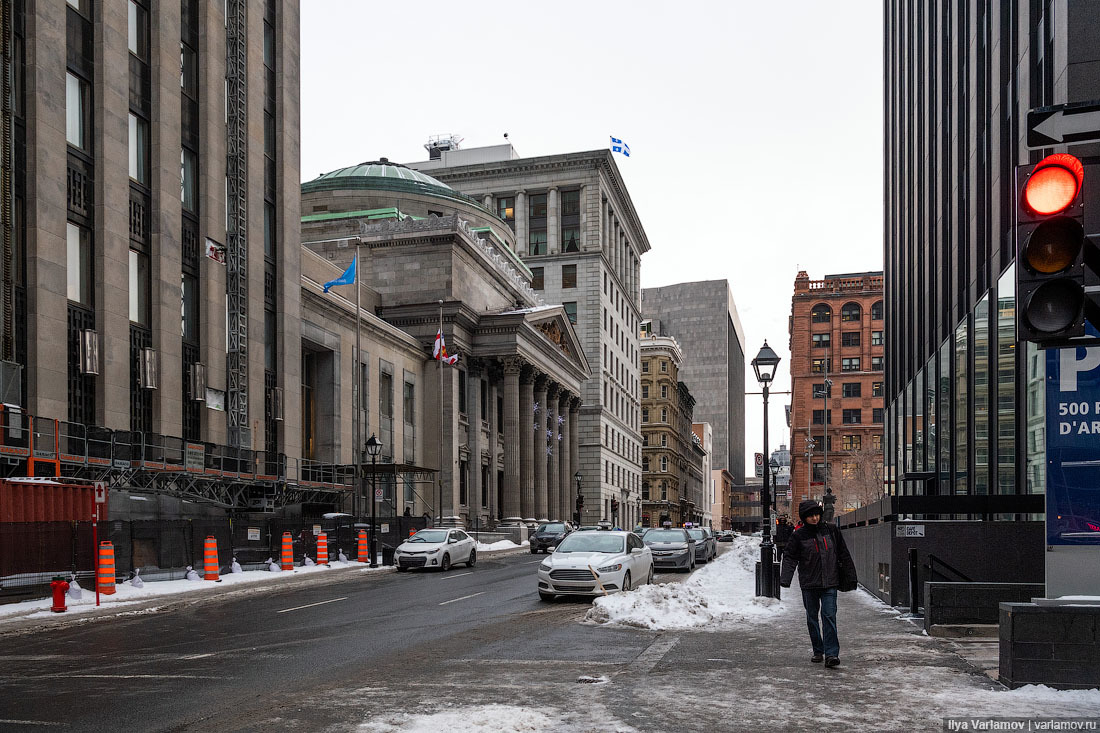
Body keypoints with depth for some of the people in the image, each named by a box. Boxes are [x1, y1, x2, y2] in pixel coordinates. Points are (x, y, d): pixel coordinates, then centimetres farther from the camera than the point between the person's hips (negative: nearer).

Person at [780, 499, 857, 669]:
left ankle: (831, 653, -12)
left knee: (829, 616, -10)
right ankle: (818, 651, 23)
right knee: (812, 617, 10)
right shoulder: (799, 535, -1)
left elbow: (844, 555, 11)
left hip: (829, 583, -1)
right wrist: (785, 578, -16)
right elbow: (790, 558, -2)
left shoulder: (831, 531, 4)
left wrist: (850, 577, 10)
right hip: (809, 584, 1)